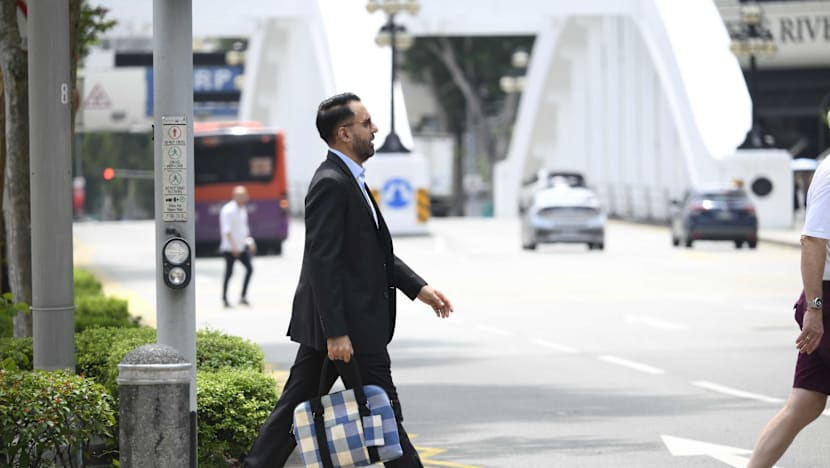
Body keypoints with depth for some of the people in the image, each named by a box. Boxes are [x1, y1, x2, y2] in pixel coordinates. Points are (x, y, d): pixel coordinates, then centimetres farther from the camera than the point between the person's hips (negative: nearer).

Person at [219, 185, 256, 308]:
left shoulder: (243, 210, 13)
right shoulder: (228, 210, -13)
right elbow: (226, 230, -17)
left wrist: (250, 241, 13)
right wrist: (233, 246, -22)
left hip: (241, 247, 7)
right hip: (230, 248, -7)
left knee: (249, 268, -3)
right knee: (229, 272, -2)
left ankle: (243, 296, 2)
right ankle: (224, 298, 9)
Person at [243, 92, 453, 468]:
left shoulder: (348, 180, 16)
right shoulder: (331, 184, -17)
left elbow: (377, 252, 22)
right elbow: (323, 263, -22)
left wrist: (419, 288, 14)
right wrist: (336, 333, -24)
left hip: (331, 323, 10)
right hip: (348, 324, -10)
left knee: (298, 406, 10)